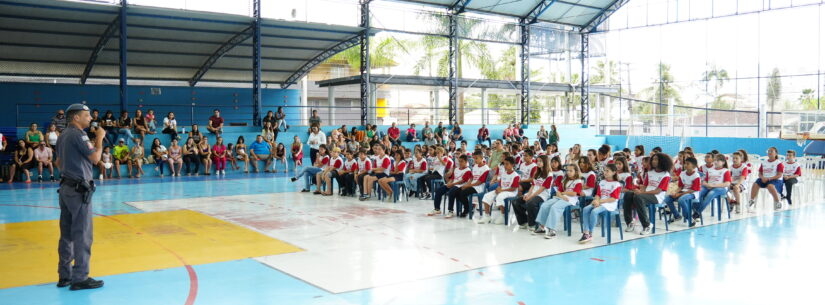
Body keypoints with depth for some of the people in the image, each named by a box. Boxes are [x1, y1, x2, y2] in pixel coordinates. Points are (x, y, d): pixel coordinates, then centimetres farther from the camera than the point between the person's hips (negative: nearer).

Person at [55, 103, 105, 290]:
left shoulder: (63, 135, 15)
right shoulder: (78, 134, -13)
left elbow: (61, 161, 20)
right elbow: (95, 158, -17)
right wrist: (99, 138, -4)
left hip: (66, 187, 10)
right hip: (79, 189, -10)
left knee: (67, 234, 12)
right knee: (82, 235, -5)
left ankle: (65, 275, 18)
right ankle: (80, 278, -2)